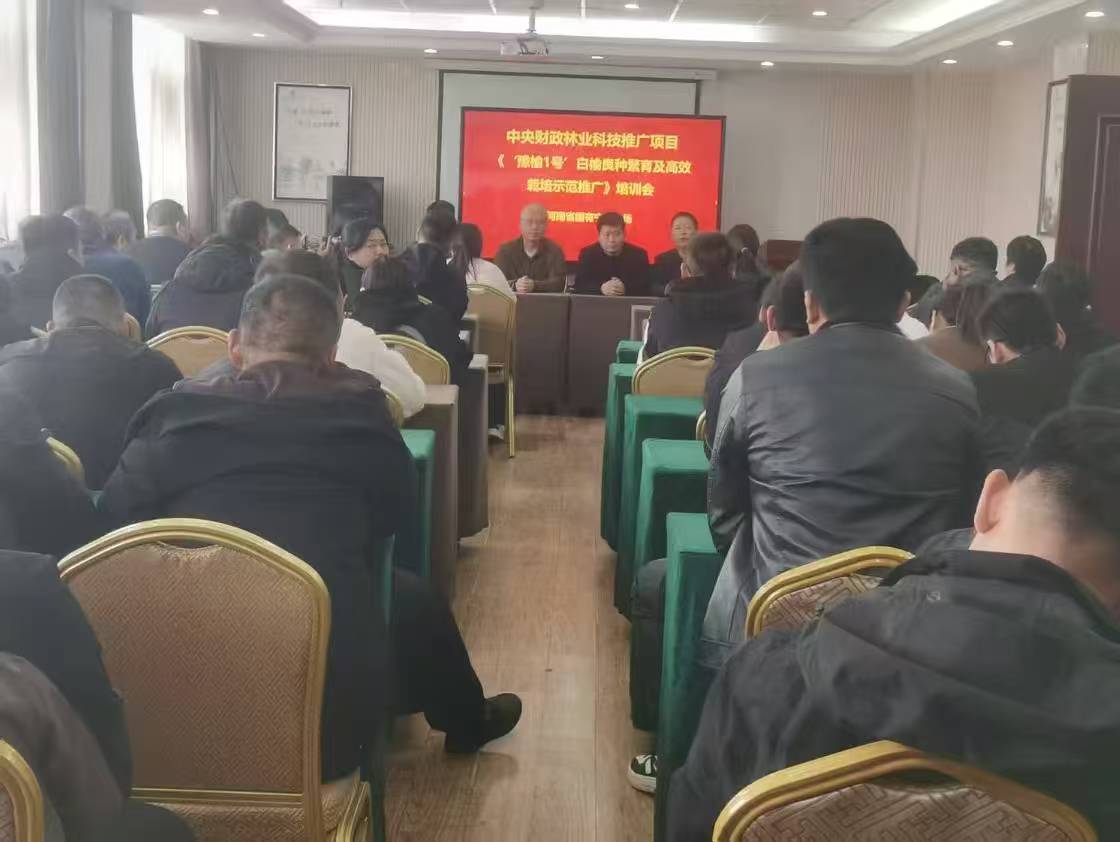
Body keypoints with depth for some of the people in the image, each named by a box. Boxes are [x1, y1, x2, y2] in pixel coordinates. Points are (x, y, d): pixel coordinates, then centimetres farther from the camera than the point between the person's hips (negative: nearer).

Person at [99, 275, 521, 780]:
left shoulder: (175, 413, -3)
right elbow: (399, 510, 14)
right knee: (410, 595, 28)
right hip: (330, 719, -1)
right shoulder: (358, 411, -3)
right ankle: (468, 723, 54)